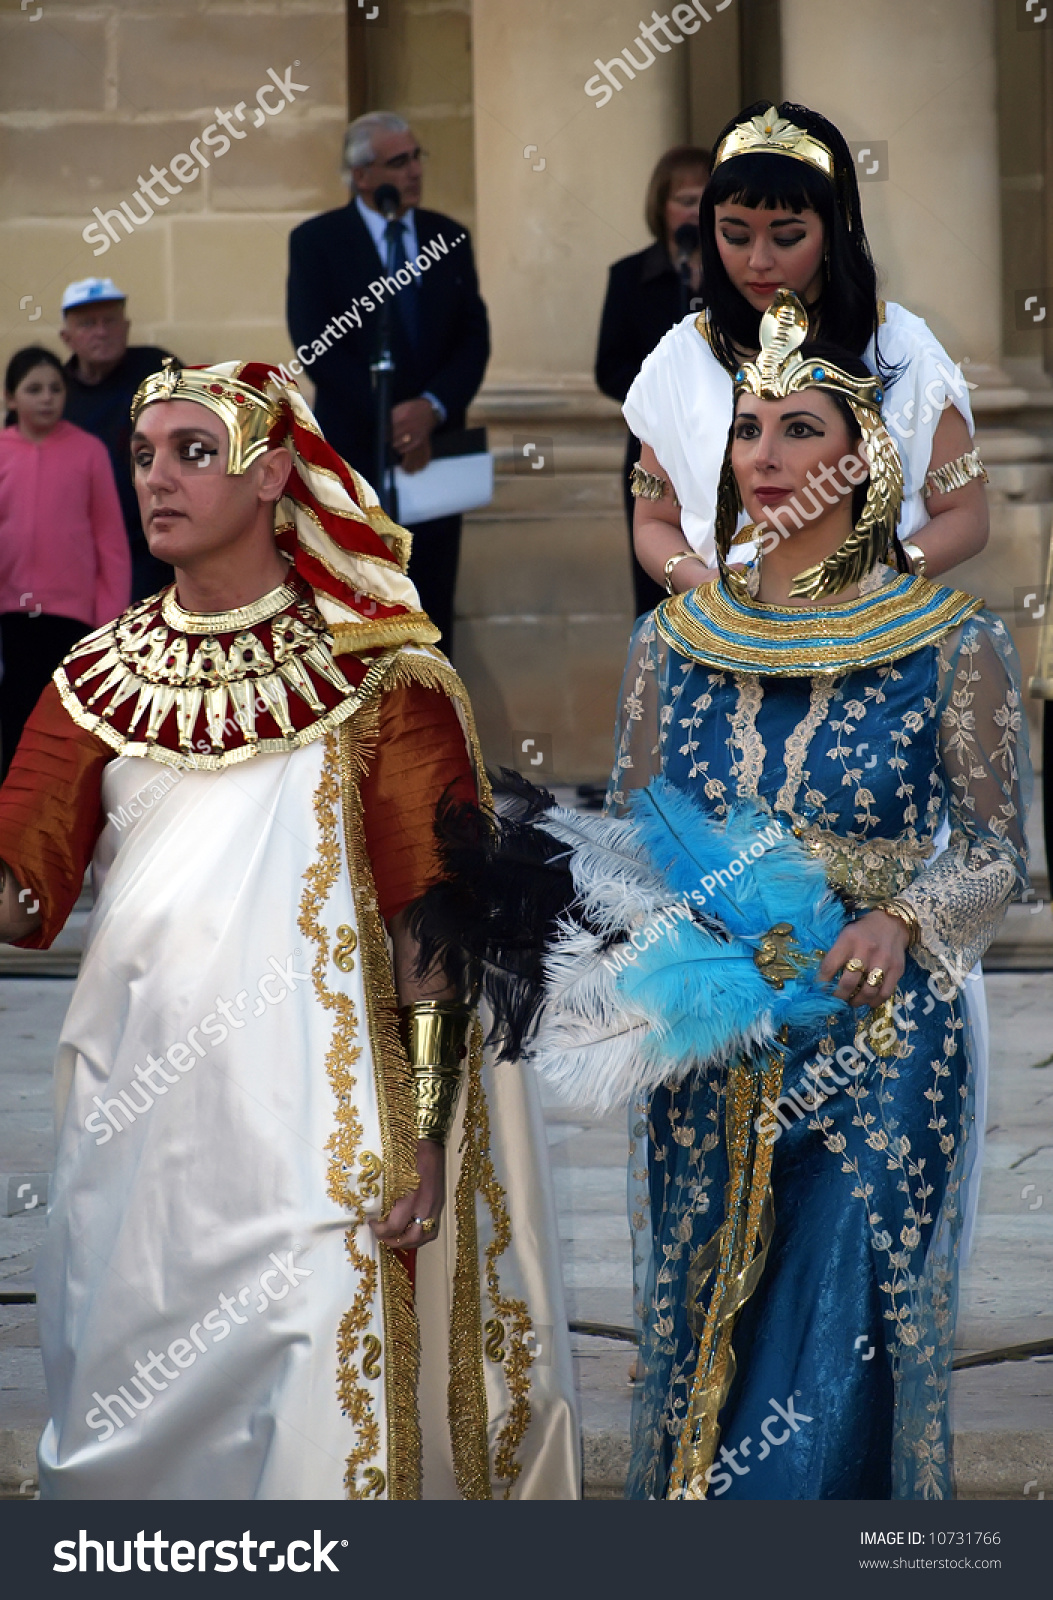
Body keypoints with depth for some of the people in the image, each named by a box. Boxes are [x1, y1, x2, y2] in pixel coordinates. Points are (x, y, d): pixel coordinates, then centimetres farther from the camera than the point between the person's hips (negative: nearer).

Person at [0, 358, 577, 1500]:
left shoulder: (379, 680, -4)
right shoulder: (101, 679, 10)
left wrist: (425, 1137, -11)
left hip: (313, 1130, -4)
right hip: (135, 1120, 4)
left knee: (322, 1422, -9)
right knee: (125, 1423, 11)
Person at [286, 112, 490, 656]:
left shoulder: (448, 238, 11)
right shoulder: (316, 241, 0)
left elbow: (474, 339, 5)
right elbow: (315, 346, -9)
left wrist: (432, 407, -13)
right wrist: (389, 417, -16)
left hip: (433, 446, 3)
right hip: (354, 448, -3)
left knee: (432, 615, 3)